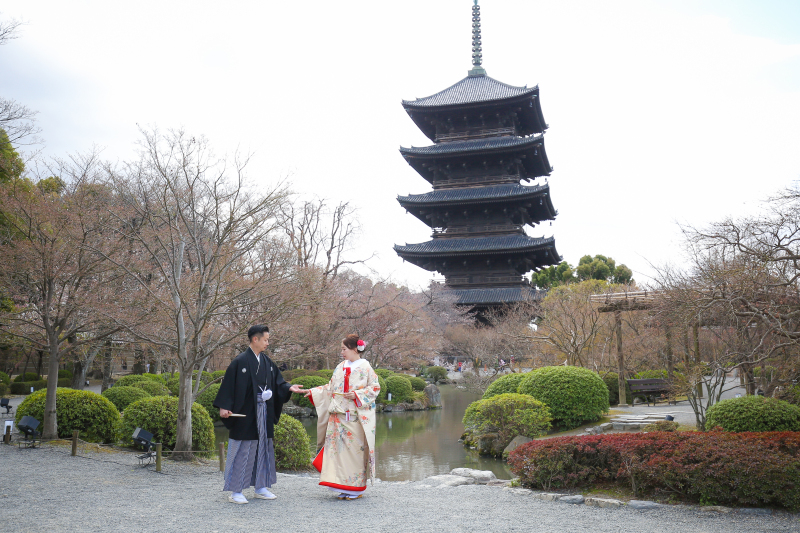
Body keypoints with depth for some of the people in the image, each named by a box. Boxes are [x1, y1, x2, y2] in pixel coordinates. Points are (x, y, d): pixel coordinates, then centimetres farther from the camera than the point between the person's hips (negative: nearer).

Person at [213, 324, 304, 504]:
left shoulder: (267, 362, 9)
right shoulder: (240, 361, -11)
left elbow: (277, 382, 13)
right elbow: (229, 385, -13)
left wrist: (289, 388, -4)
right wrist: (223, 407, -18)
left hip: (264, 414, 7)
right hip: (245, 414, -7)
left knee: (263, 449, 12)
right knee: (242, 451, -1)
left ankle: (261, 488, 24)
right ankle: (235, 491, 9)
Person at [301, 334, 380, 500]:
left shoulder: (365, 368, -2)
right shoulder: (340, 367, 14)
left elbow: (375, 388, -4)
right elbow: (331, 387, 18)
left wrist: (357, 394, -13)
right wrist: (314, 392, 10)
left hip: (356, 417, -5)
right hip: (338, 416, 5)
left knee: (355, 449, -3)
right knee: (339, 448, 2)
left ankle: (356, 488, 8)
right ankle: (344, 488, 10)